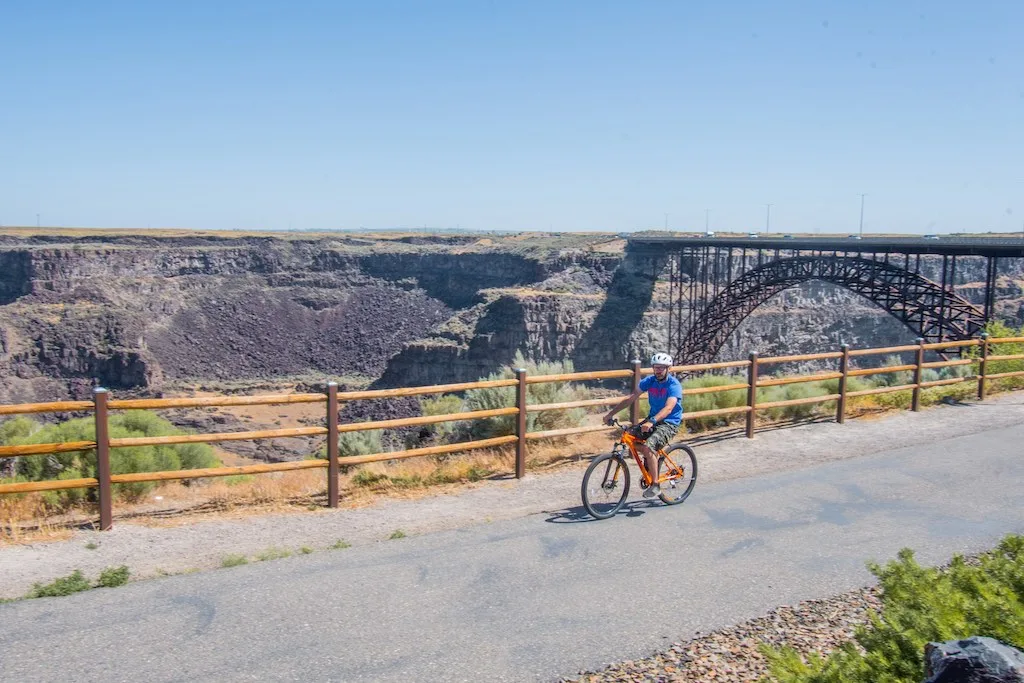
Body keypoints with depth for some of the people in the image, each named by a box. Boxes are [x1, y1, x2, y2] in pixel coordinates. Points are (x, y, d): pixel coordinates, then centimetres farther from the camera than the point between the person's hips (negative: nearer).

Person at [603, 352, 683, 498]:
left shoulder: (674, 385, -18)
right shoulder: (649, 381, -1)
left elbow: (668, 408, -33)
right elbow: (630, 398, -2)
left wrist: (651, 422, -49)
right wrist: (611, 413, -10)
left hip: (669, 423, -7)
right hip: (653, 419, 7)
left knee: (648, 447, -28)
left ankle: (655, 485, -14)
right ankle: (650, 464, 16)